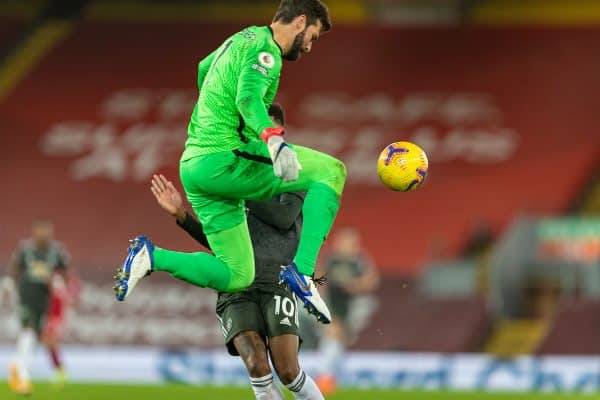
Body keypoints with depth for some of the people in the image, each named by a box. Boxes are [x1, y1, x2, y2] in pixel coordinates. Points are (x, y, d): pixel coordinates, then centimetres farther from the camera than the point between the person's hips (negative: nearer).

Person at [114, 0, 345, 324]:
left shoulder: (241, 40, 21)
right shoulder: (265, 48, -9)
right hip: (223, 160, -10)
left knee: (236, 277, 10)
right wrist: (274, 140, -46)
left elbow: (203, 69, 42)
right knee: (331, 172, -9)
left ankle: (151, 256, -3)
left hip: (194, 165, 10)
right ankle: (302, 270, -18)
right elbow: (249, 97, -29)